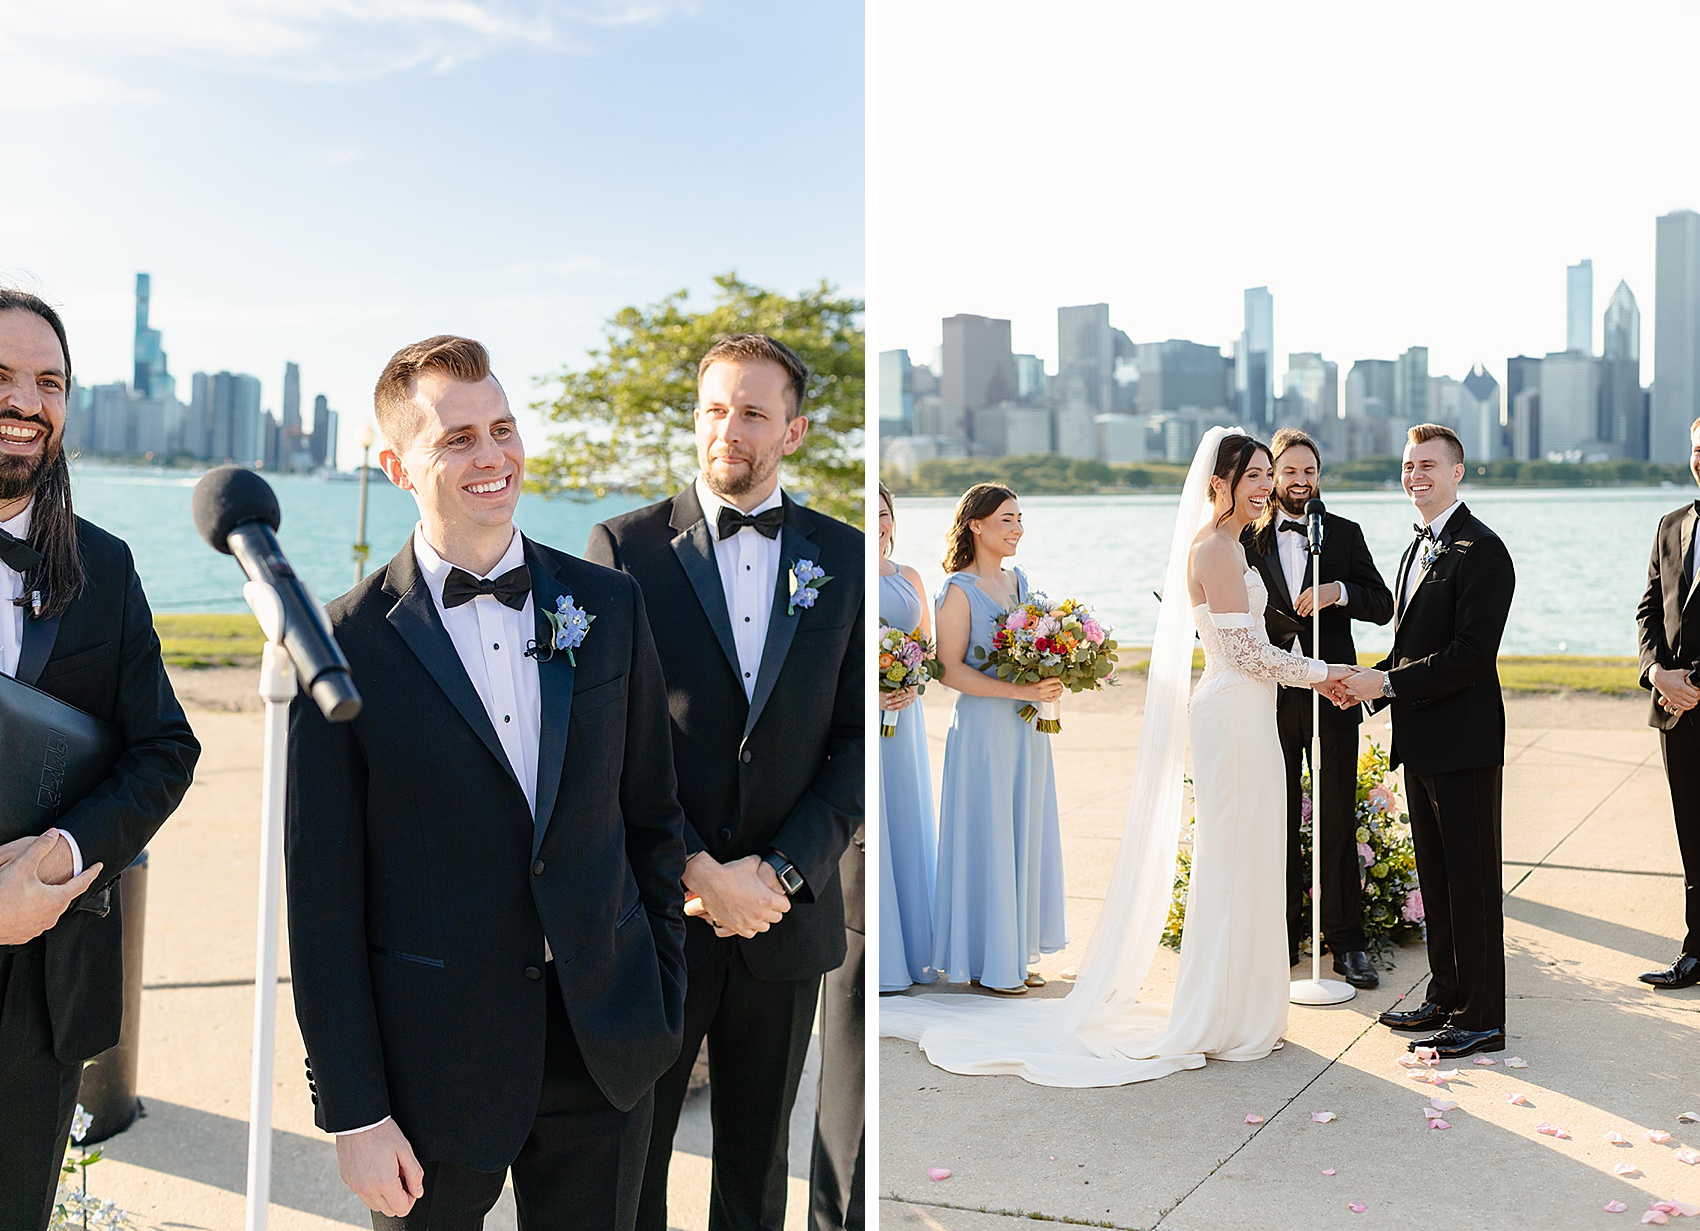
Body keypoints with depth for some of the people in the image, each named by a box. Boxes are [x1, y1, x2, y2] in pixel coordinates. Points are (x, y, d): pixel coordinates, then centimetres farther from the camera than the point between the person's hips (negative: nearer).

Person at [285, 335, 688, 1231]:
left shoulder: (608, 605, 2)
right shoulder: (348, 644, -9)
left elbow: (651, 817, 8)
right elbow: (323, 896, -7)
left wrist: (665, 1005, 7)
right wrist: (354, 1114, -8)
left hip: (607, 1054, 3)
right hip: (434, 1064, -3)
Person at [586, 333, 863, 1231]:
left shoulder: (844, 558, 5)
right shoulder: (624, 546, -2)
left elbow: (859, 740, 2)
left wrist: (782, 872, -9)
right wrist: (700, 874, -13)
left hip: (788, 913, 2)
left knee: (756, 1158, 16)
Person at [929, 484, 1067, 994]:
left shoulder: (1019, 580, 12)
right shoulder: (959, 589, -11)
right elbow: (950, 668, -16)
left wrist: (1049, 684, -1)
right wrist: (1019, 691, -23)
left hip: (1026, 727, 7)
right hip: (984, 727, -7)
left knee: (1026, 834, 11)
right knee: (987, 836, 0)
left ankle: (1017, 951, 22)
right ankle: (986, 960, 11)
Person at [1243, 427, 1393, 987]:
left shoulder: (1345, 534, 6)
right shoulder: (1249, 538, 4)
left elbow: (1383, 605, 2)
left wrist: (1340, 591, -17)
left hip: (1331, 698, 0)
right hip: (1271, 698, 0)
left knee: (1339, 825, 4)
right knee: (1278, 824, 9)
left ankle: (1347, 942, 13)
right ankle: (1284, 936, 20)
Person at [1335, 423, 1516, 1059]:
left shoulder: (1481, 550, -15)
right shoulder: (1419, 546, 16)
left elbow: (1471, 654, -22)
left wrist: (1386, 683, -19)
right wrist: (1371, 681, 3)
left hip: (1464, 743, -9)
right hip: (1421, 742, 9)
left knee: (1471, 879, -1)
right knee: (1434, 875, 17)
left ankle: (1481, 1019, 8)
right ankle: (1446, 996, 29)